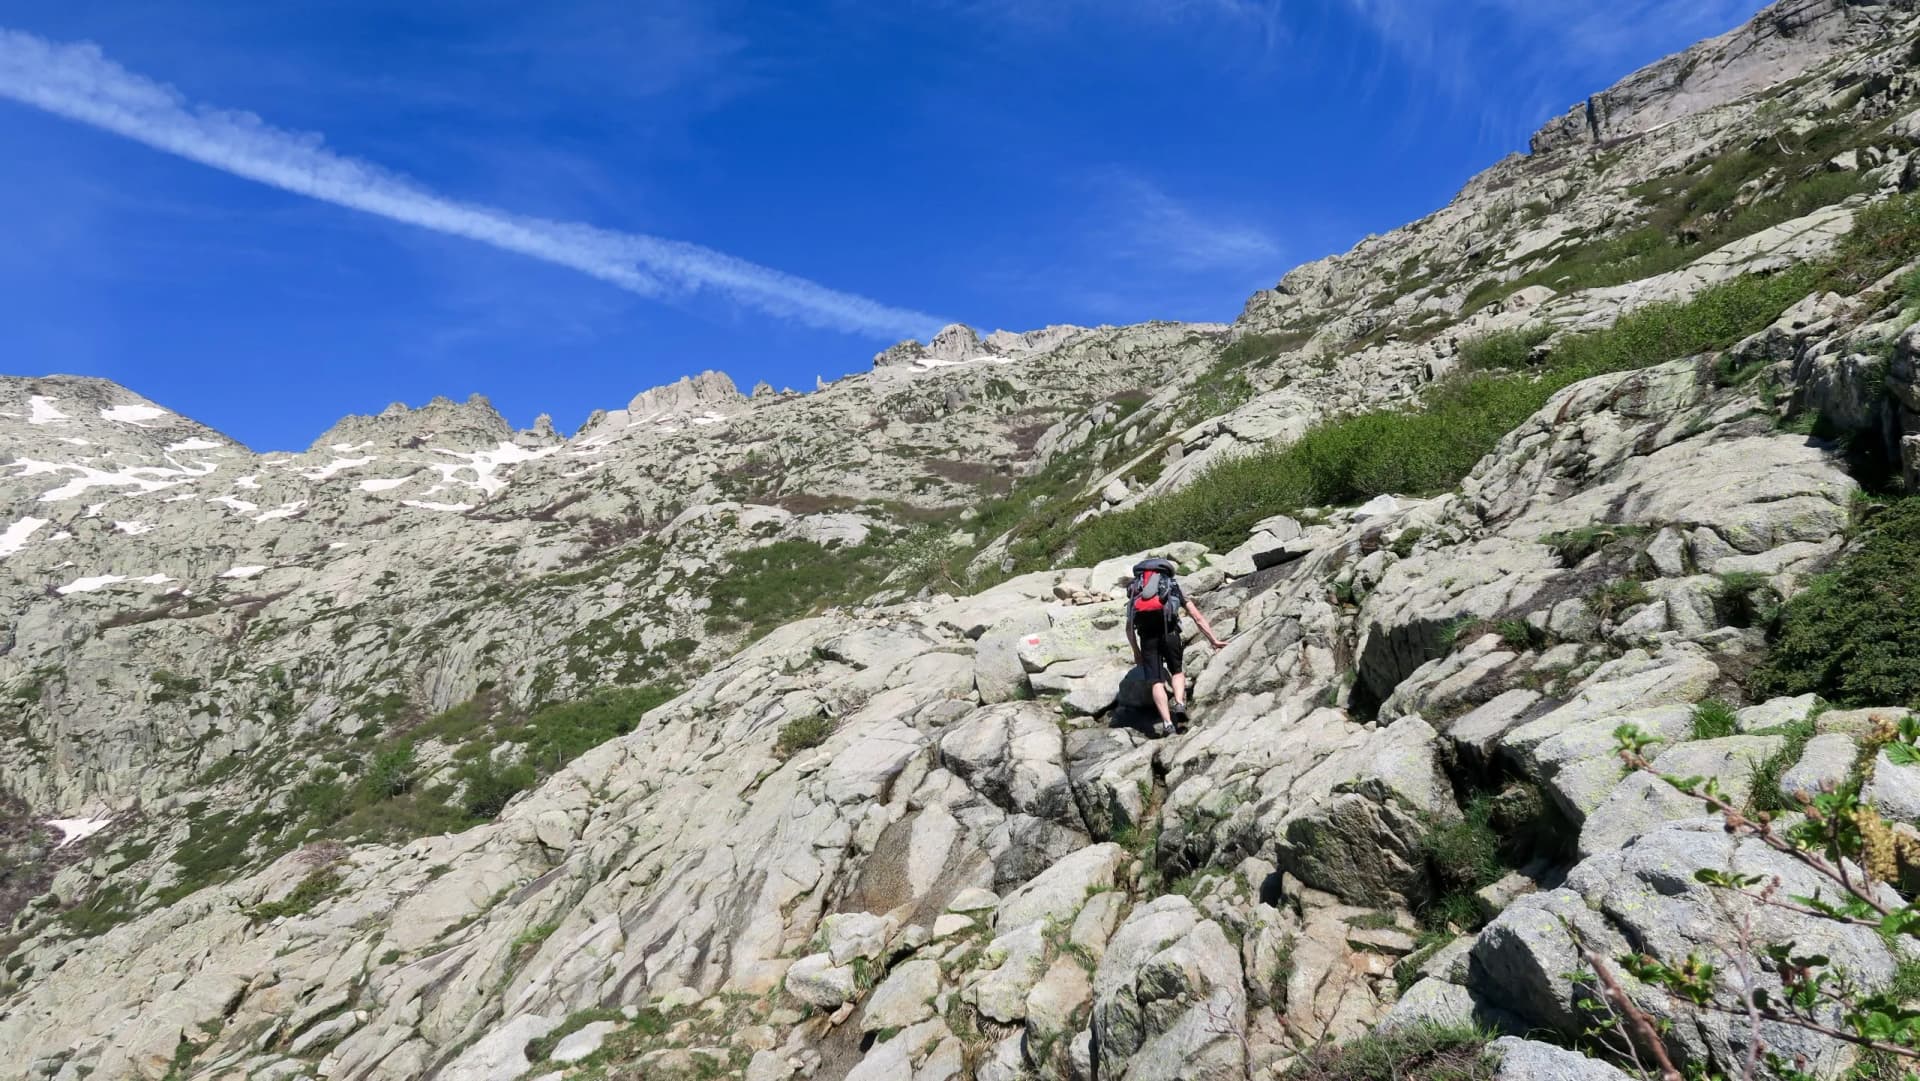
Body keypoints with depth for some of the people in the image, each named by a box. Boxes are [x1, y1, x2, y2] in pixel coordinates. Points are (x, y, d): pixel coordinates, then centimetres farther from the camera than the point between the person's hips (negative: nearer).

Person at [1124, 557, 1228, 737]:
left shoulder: (1135, 590, 33)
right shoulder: (1175, 587, 30)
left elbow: (1129, 627, 25)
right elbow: (1198, 618, 26)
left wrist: (1136, 652, 33)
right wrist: (1214, 640, 30)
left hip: (1146, 635, 1)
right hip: (1168, 630, -1)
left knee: (1156, 681, 5)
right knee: (1177, 671, 21)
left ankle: (1167, 723, -8)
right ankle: (1179, 704, -3)